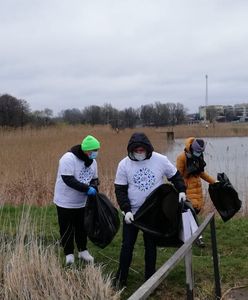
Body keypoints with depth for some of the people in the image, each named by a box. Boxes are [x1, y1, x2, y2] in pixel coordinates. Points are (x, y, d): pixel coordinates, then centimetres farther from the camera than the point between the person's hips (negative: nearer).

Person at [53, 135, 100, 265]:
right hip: (65, 202, -6)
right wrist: (87, 189, -32)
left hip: (82, 202, 6)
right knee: (66, 229, 7)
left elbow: (94, 179, 11)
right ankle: (69, 254, 23)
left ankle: (82, 250, 35)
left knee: (82, 228, 18)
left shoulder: (92, 161, 0)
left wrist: (94, 187, -13)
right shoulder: (68, 158, -24)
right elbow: (68, 180, -30)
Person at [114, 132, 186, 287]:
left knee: (151, 246, 12)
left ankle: (150, 278, 26)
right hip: (132, 212, 0)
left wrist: (181, 191, -11)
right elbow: (120, 190, -6)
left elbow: (175, 176, 5)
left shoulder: (160, 160, -11)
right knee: (127, 245, 5)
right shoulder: (124, 164, -11)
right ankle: (121, 278, 20)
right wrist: (126, 210, -16)